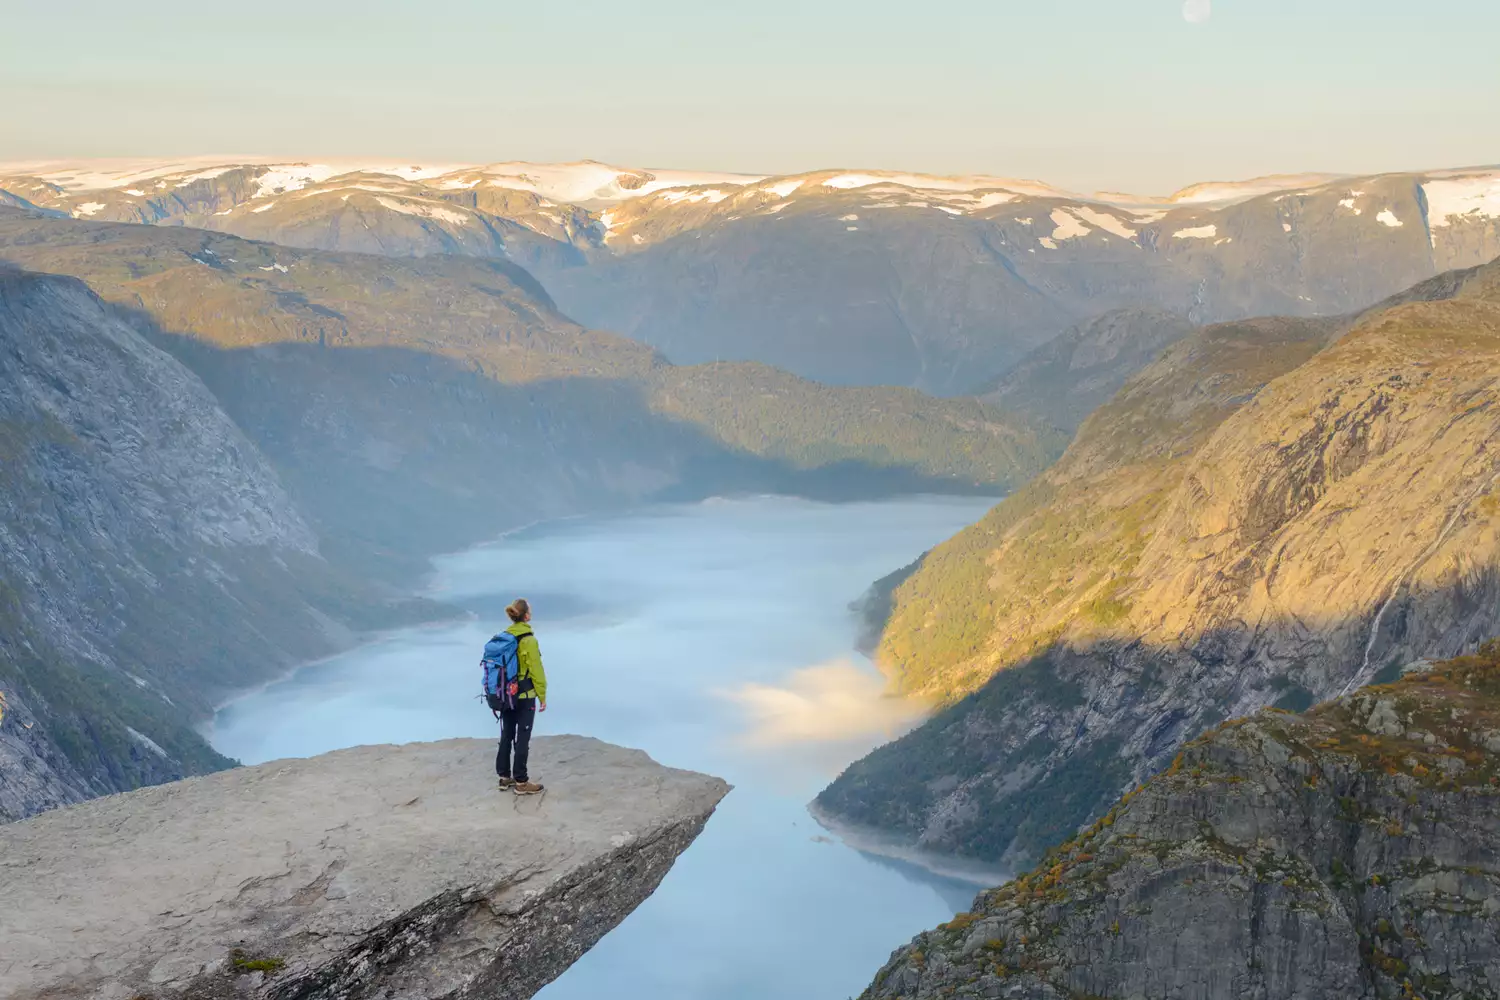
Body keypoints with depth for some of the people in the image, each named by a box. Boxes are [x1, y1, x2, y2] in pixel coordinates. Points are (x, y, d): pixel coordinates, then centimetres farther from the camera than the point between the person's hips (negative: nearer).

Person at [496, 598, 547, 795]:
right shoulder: (528, 640, -17)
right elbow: (536, 671, -15)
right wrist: (542, 697, -7)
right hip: (524, 696, -6)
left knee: (506, 736, 14)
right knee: (523, 738, 0)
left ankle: (505, 777, 22)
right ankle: (521, 782, 5)